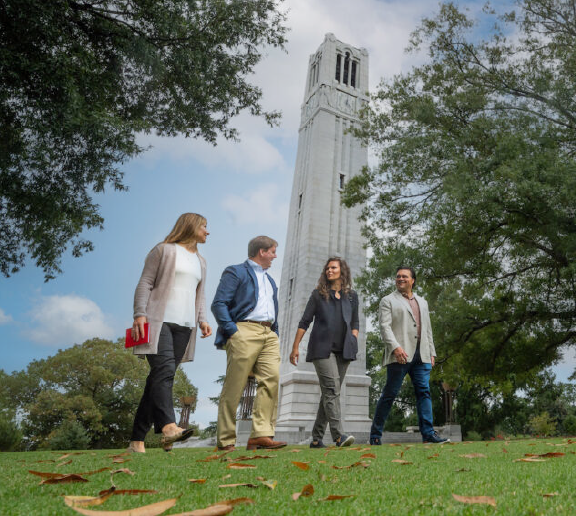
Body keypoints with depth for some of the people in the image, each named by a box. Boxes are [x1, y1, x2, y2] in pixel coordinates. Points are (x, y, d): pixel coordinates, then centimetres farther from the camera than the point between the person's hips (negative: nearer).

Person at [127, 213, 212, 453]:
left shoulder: (200, 261, 25)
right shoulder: (164, 250, 6)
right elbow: (145, 283, 0)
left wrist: (202, 319, 9)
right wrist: (139, 314, -12)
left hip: (184, 325, 5)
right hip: (159, 321, -5)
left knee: (159, 379, 1)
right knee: (164, 370, -22)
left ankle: (137, 440, 4)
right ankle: (167, 427, -34)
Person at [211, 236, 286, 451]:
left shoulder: (270, 280, 29)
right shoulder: (236, 272, 5)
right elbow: (218, 304, -6)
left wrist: (275, 333, 16)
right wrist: (232, 331, -15)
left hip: (268, 334, 7)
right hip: (244, 331, -7)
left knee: (272, 378, -11)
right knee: (234, 387, -4)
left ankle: (261, 435, -10)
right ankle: (225, 441, 4)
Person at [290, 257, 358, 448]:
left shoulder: (352, 296, 15)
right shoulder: (318, 294, 8)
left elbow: (355, 323, 21)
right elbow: (305, 322, 7)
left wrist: (353, 341, 3)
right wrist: (295, 347, 3)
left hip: (343, 350, 3)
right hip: (322, 347, -3)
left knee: (329, 392, 3)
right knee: (332, 388, -17)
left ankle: (316, 438, 10)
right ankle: (338, 435, -20)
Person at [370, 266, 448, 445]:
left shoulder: (422, 302, 23)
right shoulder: (388, 301, 6)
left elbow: (428, 329, 24)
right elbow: (385, 326, -6)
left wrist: (432, 353, 16)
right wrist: (395, 347, -20)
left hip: (421, 356, 5)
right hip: (399, 355, -5)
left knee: (424, 392, 0)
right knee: (389, 394, -3)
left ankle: (428, 433, 5)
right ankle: (375, 434, 6)